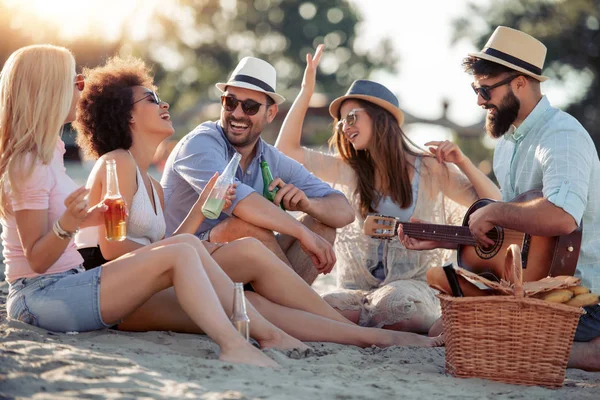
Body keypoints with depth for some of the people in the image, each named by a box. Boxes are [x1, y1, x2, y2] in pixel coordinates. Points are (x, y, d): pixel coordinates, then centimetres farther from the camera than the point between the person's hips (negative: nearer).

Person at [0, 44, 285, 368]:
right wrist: (67, 225, -33)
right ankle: (233, 347, -32)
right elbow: (37, 260, -17)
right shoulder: (28, 165, -14)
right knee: (179, 256, -22)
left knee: (189, 246, -2)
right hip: (41, 296, -10)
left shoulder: (46, 154, 16)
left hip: (63, 288, 10)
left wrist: (85, 218, 12)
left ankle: (266, 332, -8)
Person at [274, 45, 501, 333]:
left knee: (394, 301, -39)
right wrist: (307, 90, 7)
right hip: (359, 291, 2)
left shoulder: (428, 169, 5)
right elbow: (286, 149, 7)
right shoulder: (351, 171, 12)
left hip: (415, 286, -2)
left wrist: (462, 163, -11)